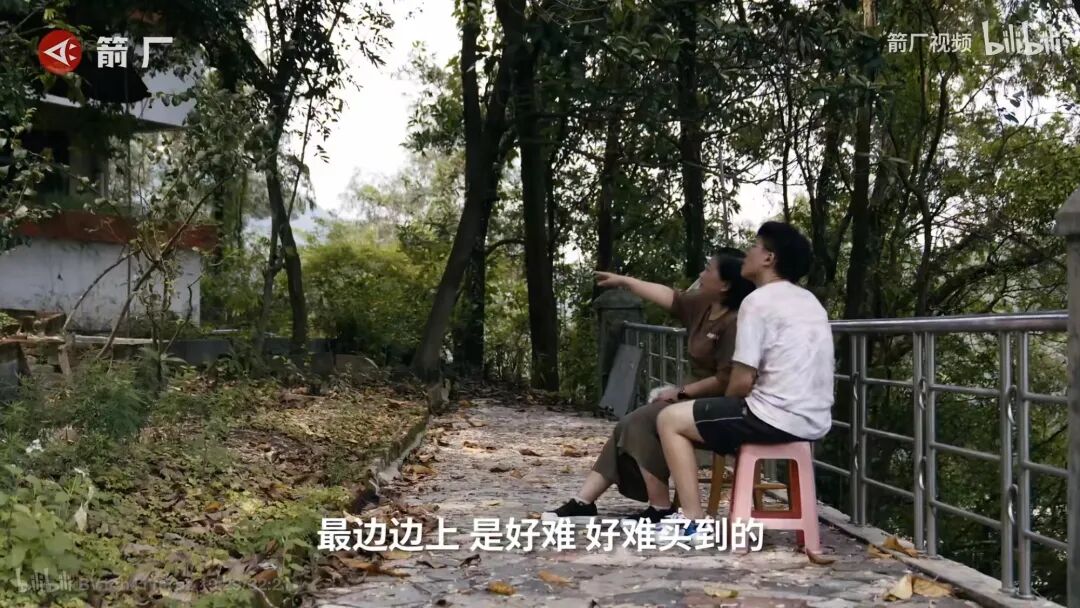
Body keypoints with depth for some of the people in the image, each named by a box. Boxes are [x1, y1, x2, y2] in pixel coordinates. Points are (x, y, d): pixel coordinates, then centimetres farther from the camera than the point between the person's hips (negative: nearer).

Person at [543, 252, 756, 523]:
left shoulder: (734, 323, -22)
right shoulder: (702, 305, 5)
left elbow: (725, 380, -26)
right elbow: (668, 296, 19)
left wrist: (681, 392, -16)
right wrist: (623, 281, 25)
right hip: (695, 397, 9)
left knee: (641, 424, -19)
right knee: (628, 427, -1)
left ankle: (661, 510, -14)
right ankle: (583, 503, -5)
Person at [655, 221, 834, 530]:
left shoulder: (758, 300, -10)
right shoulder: (810, 301, 16)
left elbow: (743, 380, -14)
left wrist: (726, 407, 9)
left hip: (778, 417, -9)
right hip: (814, 420, 9)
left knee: (670, 419, 3)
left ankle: (693, 520, -3)